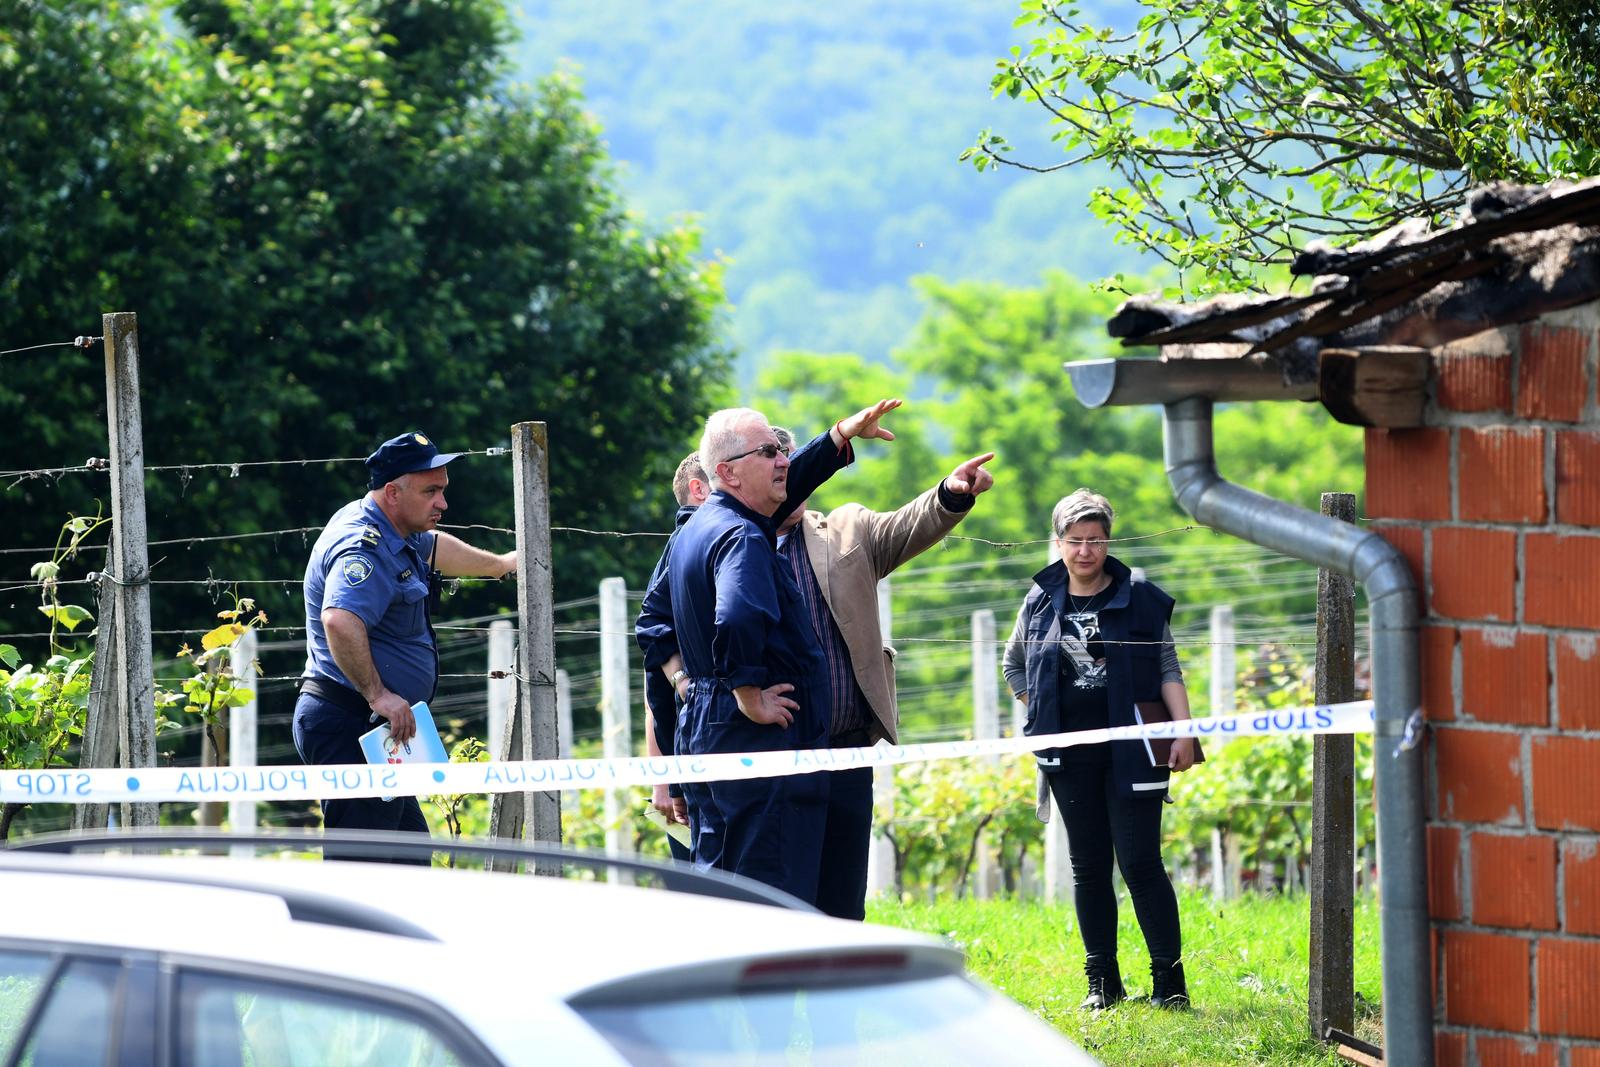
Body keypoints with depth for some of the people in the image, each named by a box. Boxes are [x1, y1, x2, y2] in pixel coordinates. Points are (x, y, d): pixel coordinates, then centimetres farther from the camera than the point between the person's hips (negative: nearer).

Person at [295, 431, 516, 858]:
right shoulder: (365, 549, -19)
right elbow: (340, 620, -37)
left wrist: (501, 564, 55)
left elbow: (433, 549, 40)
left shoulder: (392, 534, 16)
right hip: (350, 724, -11)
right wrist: (376, 693, -32)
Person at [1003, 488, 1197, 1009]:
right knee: (1088, 868, 6)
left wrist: (1184, 732, -8)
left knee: (1140, 863, -8)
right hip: (1071, 756, 3)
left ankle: (1169, 981, -5)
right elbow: (1014, 664, 24)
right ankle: (1102, 982, 12)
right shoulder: (1041, 603, 9)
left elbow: (1169, 670, 2)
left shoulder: (1140, 599, 1)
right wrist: (1039, 712, 12)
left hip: (1130, 751, -3)